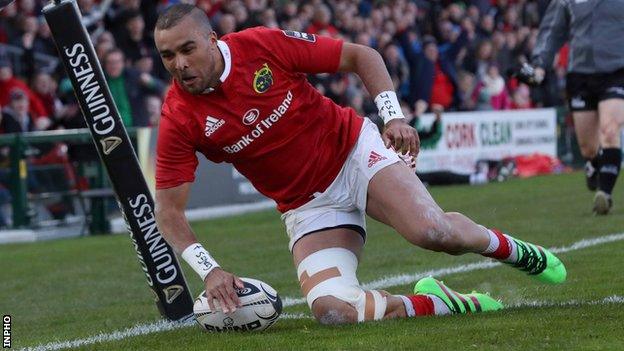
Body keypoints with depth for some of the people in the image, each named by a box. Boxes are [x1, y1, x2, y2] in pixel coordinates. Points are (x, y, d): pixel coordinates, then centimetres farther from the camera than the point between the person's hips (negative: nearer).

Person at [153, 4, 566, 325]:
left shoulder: (264, 45, -16)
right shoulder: (179, 119, -14)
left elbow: (362, 56, -6)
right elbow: (169, 210, -10)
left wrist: (394, 116, -19)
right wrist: (209, 270, -24)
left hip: (354, 152, -1)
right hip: (308, 207, 2)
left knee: (432, 231, -27)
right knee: (331, 310, -23)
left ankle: (509, 248, 6)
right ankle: (437, 302, 0)